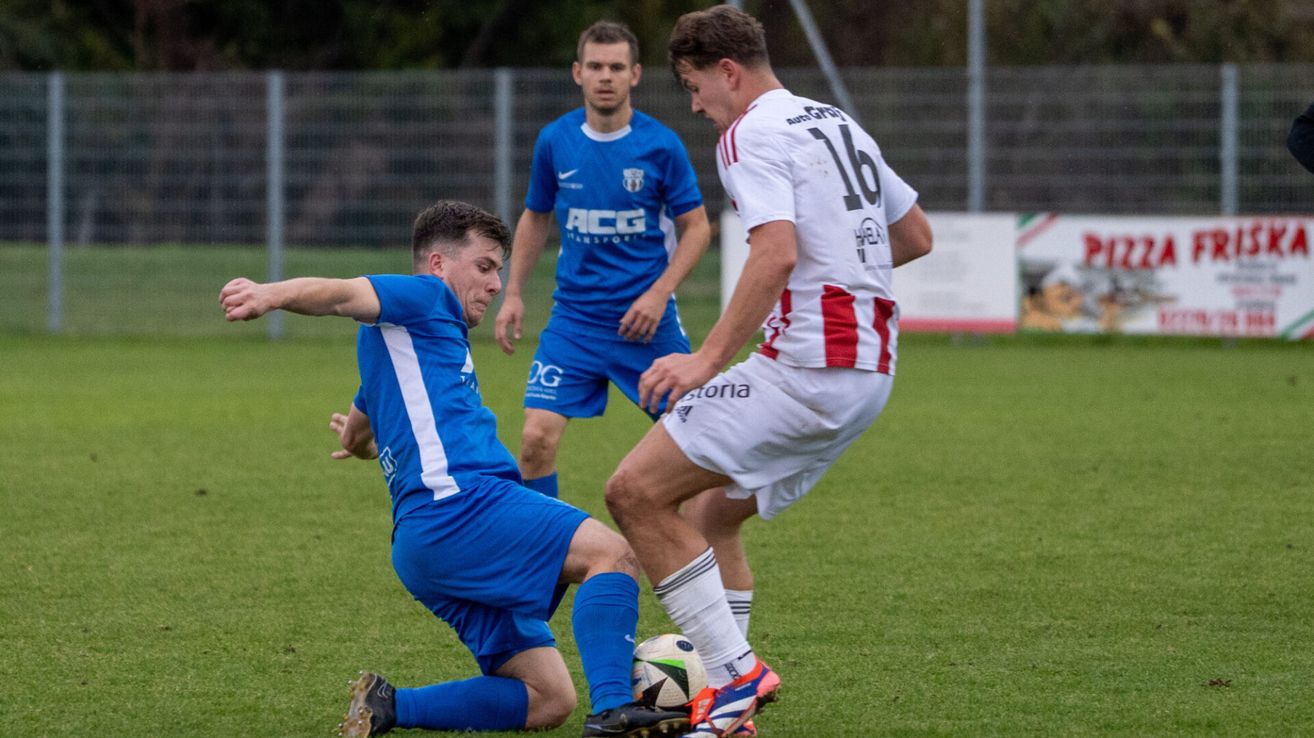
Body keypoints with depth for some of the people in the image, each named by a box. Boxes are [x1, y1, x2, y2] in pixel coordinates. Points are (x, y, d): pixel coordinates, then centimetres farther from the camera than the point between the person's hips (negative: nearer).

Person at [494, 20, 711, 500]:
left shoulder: (660, 145, -7)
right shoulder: (554, 142, 0)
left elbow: (696, 227, 0)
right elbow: (535, 219, 15)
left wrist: (660, 293, -13)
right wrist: (513, 294, 9)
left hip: (646, 318, -1)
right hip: (574, 320, 1)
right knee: (537, 438, -12)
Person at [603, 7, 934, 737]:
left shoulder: (751, 135, -8)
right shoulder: (839, 124, 19)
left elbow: (776, 254, -23)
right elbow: (916, 236, 25)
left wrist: (709, 360, -22)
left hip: (806, 367, -10)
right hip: (872, 369, 10)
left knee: (637, 491, -9)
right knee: (712, 513, 20)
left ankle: (737, 673, -15)